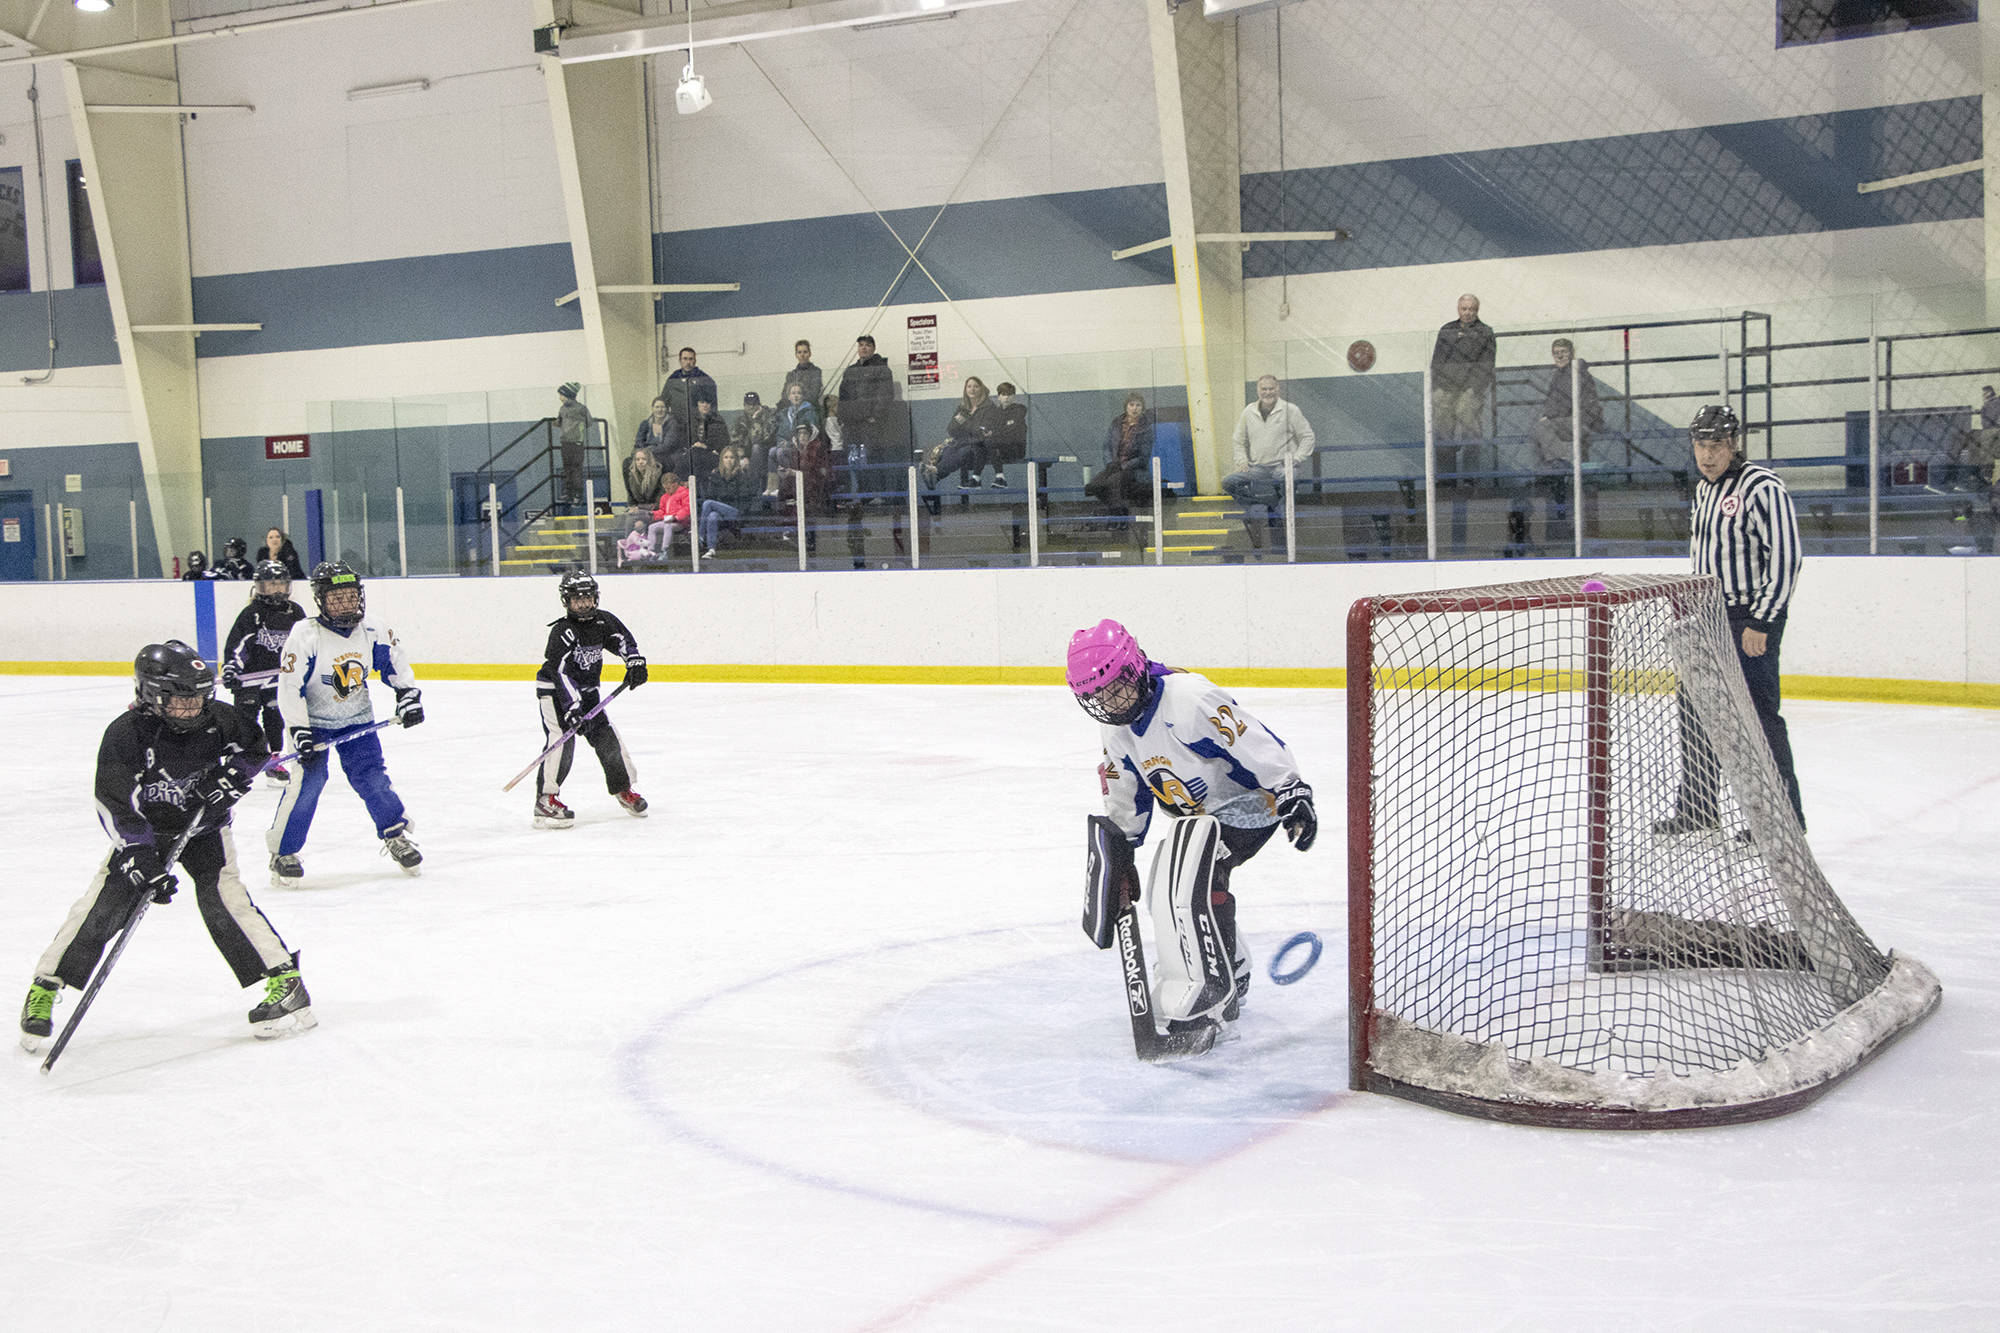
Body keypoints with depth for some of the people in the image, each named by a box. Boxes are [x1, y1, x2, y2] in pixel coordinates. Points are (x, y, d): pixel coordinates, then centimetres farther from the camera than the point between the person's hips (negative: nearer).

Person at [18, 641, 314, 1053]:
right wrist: (142, 862, -32)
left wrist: (232, 773, -15)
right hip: (143, 831, 0)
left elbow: (255, 748, 6)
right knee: (104, 902, -9)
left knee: (221, 895, -18)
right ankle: (45, 990, 7)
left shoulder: (217, 718, -15)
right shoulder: (124, 735, -24)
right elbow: (117, 807, -24)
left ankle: (286, 984, -16)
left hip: (203, 824, 1)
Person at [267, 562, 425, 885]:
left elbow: (395, 664, 8)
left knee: (371, 776, -3)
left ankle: (396, 836, 19)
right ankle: (283, 851, 0)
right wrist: (299, 732, -24)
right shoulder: (305, 635, -21)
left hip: (357, 720, 3)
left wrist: (408, 696, -4)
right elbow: (289, 689, -20)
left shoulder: (373, 632, -8)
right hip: (313, 720, -3)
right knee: (307, 779, -15)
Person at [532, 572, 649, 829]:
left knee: (607, 737, 5)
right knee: (561, 738, -23)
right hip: (554, 692, -7)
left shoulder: (603, 621, -3)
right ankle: (545, 800, -21)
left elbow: (623, 640, 15)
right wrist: (572, 707, -39)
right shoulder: (562, 632, -24)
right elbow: (562, 672, -32)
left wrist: (635, 662, 0)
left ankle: (623, 789, 23)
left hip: (587, 692, 7)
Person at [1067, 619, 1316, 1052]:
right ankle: (1233, 978, 39)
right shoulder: (1114, 728, -1)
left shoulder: (1186, 699, -30)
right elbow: (1127, 791, 13)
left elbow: (1256, 743, -29)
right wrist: (1120, 848, 13)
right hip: (1198, 812, 10)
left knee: (1185, 881, -24)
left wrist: (1294, 798, -28)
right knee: (1166, 890, 17)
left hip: (1248, 801, -10)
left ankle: (1205, 1003, -20)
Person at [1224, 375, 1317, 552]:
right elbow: (1240, 442, 22)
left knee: (1284, 479, -39)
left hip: (1282, 465, -4)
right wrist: (1242, 461, 4)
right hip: (1257, 468, 4)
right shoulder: (1249, 412, 12)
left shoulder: (1290, 410, 2)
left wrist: (1296, 460, -8)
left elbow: (1307, 436, 4)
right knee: (1228, 482, -19)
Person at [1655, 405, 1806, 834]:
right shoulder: (1703, 490, 13)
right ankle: (1695, 808, 26)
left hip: (1753, 620, -9)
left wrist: (1761, 622, -21)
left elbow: (1785, 558, -19)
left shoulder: (1763, 488, -14)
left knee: (1757, 714, -11)